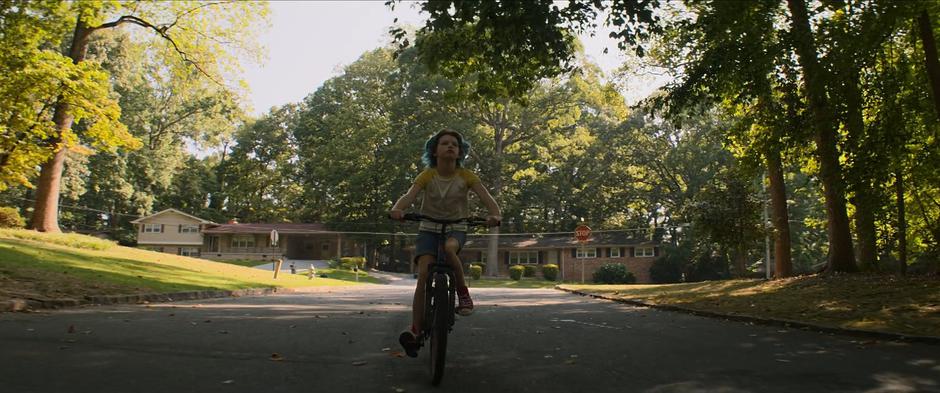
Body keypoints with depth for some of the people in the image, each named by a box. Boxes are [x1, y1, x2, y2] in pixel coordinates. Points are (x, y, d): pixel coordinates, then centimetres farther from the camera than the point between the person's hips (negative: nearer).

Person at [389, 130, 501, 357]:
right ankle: (415, 330, -14)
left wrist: (495, 215, -37)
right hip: (428, 229, 1)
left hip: (456, 229, 0)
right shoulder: (427, 175, -4)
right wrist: (396, 209, -42)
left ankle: (463, 293, -15)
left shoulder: (466, 176, -4)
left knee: (448, 248, -36)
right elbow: (409, 195, -19)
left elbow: (487, 199, -14)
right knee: (424, 274, -19)